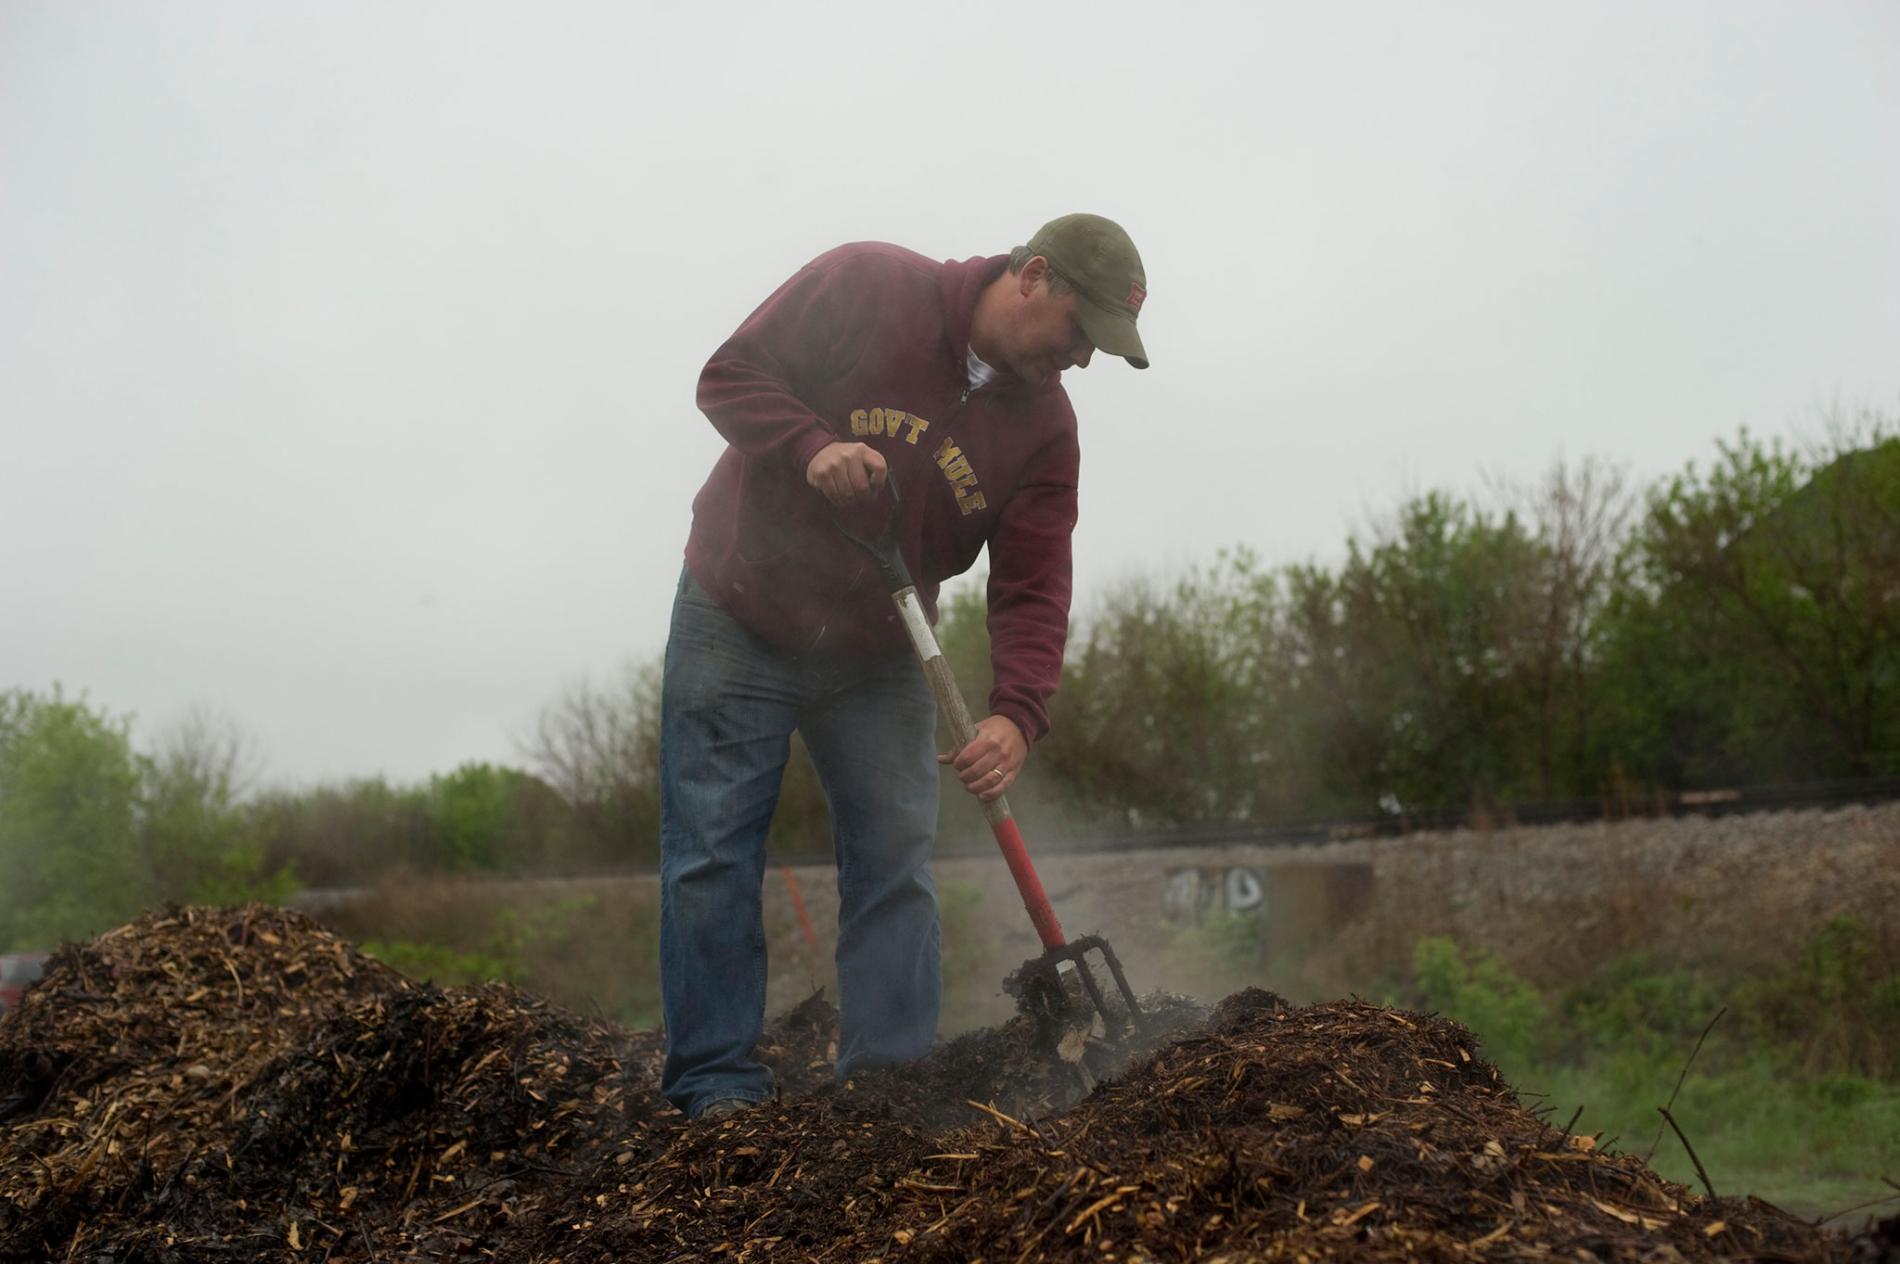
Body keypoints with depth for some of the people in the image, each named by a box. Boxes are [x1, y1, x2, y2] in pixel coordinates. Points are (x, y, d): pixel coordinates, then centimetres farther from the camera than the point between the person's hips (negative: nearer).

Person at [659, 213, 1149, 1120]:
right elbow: (730, 375, -12)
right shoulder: (866, 286, -15)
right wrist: (812, 447, -30)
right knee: (713, 856, -4)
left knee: (896, 861, -1)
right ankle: (716, 1081, 3)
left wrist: (1017, 714, -24)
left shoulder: (1044, 427, -5)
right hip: (737, 625, -4)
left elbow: (1032, 587, -9)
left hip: (879, 659, 4)